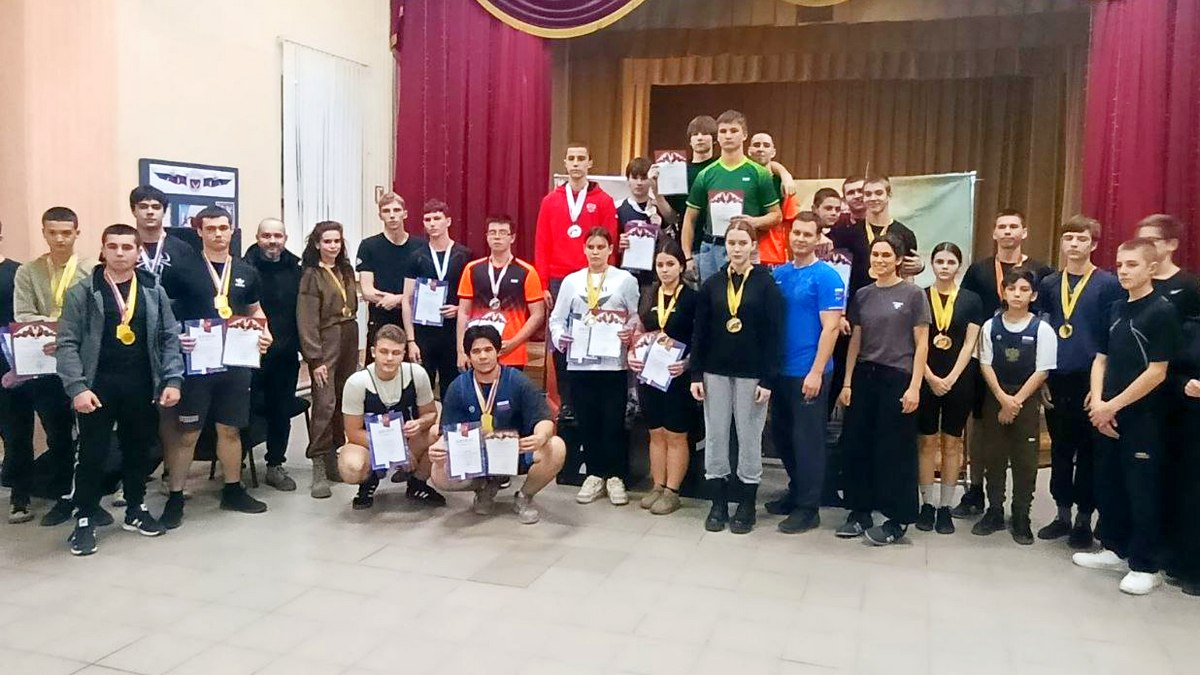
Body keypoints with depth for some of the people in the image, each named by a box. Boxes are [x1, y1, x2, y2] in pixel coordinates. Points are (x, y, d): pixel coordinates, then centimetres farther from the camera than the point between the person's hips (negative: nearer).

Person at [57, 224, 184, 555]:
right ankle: (85, 520, 16)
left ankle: (135, 510, 28)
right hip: (98, 385, -2)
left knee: (139, 450, 13)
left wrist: (173, 379, -4)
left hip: (141, 385, 3)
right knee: (93, 453, 3)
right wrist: (76, 387, -15)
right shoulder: (82, 292, -2)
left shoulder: (154, 291, 5)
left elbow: (169, 337, 6)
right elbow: (67, 343, -6)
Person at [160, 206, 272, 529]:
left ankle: (233, 490, 26)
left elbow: (255, 311, 20)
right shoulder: (184, 269, -3)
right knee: (187, 432, 2)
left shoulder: (246, 272, 8)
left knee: (230, 428, 13)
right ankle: (175, 498, 12)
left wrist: (264, 333, 1)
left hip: (235, 363, 4)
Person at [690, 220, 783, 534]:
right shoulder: (712, 284, 6)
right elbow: (699, 332, 6)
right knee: (715, 437, 6)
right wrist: (696, 374, -1)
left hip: (752, 374, -3)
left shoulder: (766, 284, -2)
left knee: (749, 438, 5)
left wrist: (767, 379, -10)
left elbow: (774, 335, -5)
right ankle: (718, 502, 17)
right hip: (715, 372, 3)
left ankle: (746, 505, 16)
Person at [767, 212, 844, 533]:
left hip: (809, 373, -6)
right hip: (780, 370, 6)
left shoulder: (827, 277, -10)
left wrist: (816, 372, -19)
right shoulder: (779, 273, 8)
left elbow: (830, 328, -14)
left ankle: (808, 507, 13)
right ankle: (796, 491, 33)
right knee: (782, 435, 16)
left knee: (807, 439, 2)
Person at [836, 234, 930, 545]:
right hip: (864, 376, 4)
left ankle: (897, 519, 15)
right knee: (855, 445, 6)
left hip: (897, 378, -4)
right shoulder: (863, 295, 9)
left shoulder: (913, 294, -2)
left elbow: (921, 344, -4)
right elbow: (855, 341, 12)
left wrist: (914, 386, -11)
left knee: (894, 450, 3)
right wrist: (847, 382, 7)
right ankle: (860, 511, 20)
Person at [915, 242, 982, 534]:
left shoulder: (971, 300, 3)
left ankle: (945, 506, 14)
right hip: (926, 380, 0)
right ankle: (927, 504, 12)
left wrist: (951, 379, -11)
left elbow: (969, 344, -2)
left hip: (959, 381, 0)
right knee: (928, 442, 4)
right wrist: (931, 378, -11)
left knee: (952, 443, 6)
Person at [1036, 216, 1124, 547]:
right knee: (1060, 449, 12)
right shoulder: (1049, 284, 8)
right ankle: (1062, 514, 23)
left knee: (1089, 452, 5)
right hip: (1056, 380, 4)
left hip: (1090, 380, -4)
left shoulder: (1109, 284, -4)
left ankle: (1084, 519, 16)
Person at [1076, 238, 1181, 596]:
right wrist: (1098, 403, -3)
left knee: (1142, 492, 1)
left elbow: (1157, 372, -15)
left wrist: (1114, 405, -13)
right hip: (1108, 415, 7)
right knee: (1108, 485, 13)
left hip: (1142, 417, -7)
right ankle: (1115, 549, 28)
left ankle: (1145, 566, 12)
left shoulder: (1162, 311, -10)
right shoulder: (1116, 309, 11)